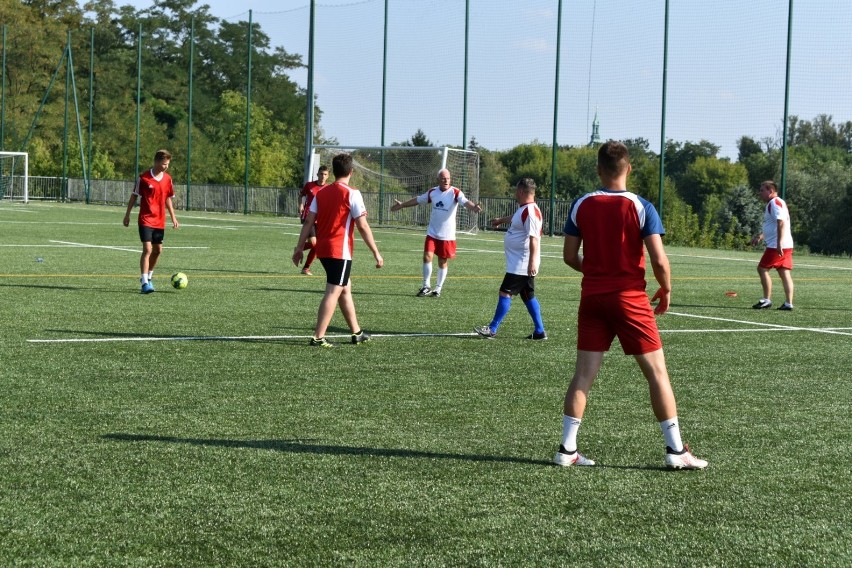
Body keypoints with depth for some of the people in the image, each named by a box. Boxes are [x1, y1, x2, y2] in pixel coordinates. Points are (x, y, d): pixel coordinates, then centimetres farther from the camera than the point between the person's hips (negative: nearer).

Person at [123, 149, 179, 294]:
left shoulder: (167, 179, 5)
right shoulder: (143, 178, -9)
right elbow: (134, 196, -1)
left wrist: (173, 217, 13)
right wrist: (127, 214, 0)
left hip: (160, 221, 6)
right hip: (146, 220, -6)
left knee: (158, 250, 12)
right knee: (147, 249, -15)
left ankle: (148, 276, 32)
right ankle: (145, 282, -16)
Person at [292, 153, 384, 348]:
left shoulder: (321, 193, 9)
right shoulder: (351, 194, -9)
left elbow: (308, 222, 6)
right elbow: (362, 226, -12)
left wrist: (299, 247, 10)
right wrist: (376, 253, -8)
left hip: (323, 250, 7)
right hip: (340, 251, -7)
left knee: (345, 288, 19)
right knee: (333, 292, -6)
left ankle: (356, 333, 27)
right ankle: (318, 338, -11)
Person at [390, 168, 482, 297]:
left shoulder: (455, 192, -11)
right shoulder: (433, 192, 3)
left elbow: (465, 202, -29)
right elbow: (418, 200, 19)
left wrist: (473, 207, -51)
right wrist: (402, 204, 27)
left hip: (447, 235, -3)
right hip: (432, 233, 3)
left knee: (443, 262, 5)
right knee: (427, 256, -8)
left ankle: (438, 288, 20)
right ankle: (426, 286, 5)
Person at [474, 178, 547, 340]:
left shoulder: (530, 211, -19)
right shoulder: (523, 209, 12)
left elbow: (534, 238, -26)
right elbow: (515, 218, 38)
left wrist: (532, 262, -31)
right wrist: (501, 220, 57)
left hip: (522, 264, -10)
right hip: (518, 263, 10)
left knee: (505, 292, -8)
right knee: (528, 296, 11)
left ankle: (492, 329, -4)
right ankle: (539, 331, 14)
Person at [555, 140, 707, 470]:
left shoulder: (581, 206, 1)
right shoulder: (641, 208, -9)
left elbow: (569, 256, 4)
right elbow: (659, 260, -15)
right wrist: (666, 289, 3)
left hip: (592, 297, 3)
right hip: (630, 299, -3)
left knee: (584, 374, 7)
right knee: (657, 372, 4)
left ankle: (567, 449, 5)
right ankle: (676, 450, 6)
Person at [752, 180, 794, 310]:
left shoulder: (775, 203, -11)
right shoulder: (775, 203, 22)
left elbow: (781, 223, -23)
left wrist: (779, 242, -28)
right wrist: (760, 237, 29)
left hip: (777, 246, -10)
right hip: (786, 246, 10)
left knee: (762, 268, -4)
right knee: (784, 273, 5)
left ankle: (767, 300, -3)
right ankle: (788, 303, 2)